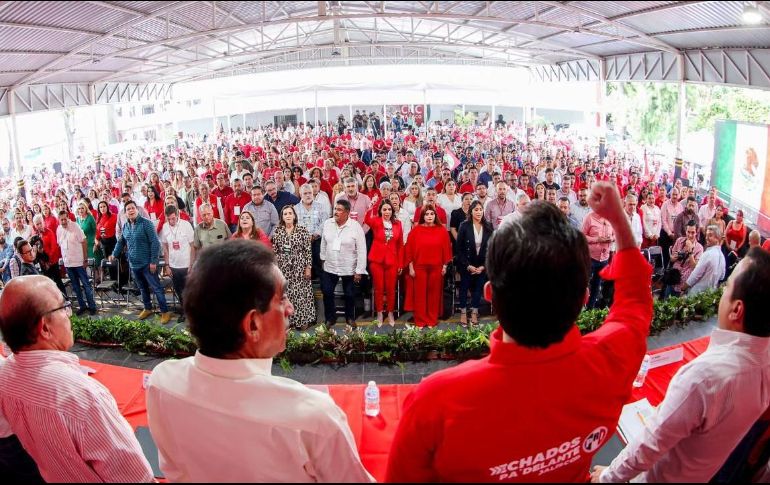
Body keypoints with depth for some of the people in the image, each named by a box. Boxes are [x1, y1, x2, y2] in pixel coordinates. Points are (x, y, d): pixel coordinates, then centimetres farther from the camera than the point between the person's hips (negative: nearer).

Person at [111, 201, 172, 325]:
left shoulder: (146, 224, -12)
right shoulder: (125, 226, 8)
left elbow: (155, 243, -15)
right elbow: (121, 243, 23)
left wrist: (153, 261, -18)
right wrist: (114, 254, 13)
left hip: (147, 263, -6)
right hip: (134, 264, 6)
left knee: (156, 288, -3)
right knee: (142, 288, 18)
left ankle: (165, 312, 3)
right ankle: (148, 308, 32)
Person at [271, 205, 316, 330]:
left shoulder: (303, 230, -4)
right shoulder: (278, 231, 4)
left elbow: (307, 250, -5)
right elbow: (274, 251, 8)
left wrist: (308, 267, -7)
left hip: (299, 266, -3)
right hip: (283, 266, 3)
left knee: (300, 293, 0)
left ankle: (303, 320, 13)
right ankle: (286, 320, 17)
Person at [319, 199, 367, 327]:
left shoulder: (356, 227, -15)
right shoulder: (327, 223, -4)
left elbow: (361, 251, -13)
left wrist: (359, 271, -14)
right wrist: (323, 259, 14)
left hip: (348, 269, -3)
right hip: (329, 267, 3)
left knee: (349, 295, 13)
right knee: (327, 293, 8)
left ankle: (350, 317, 34)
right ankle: (330, 317, 27)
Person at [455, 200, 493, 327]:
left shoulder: (488, 227, -2)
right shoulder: (464, 226, -9)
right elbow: (458, 248, -8)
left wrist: (483, 266, -7)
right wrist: (468, 266, -11)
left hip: (482, 265, 2)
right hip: (466, 265, -2)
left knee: (478, 288, 7)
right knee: (464, 287, 8)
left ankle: (474, 313, 18)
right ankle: (463, 313, 18)